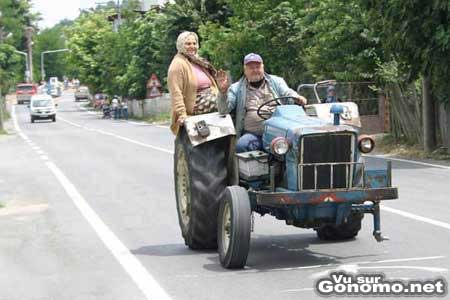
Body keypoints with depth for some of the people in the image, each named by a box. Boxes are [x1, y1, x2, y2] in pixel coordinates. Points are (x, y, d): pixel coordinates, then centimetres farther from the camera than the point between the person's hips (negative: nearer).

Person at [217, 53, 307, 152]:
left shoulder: (276, 82, 20)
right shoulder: (236, 88, 16)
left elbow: (288, 93, 8)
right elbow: (224, 110, 6)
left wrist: (297, 98, -18)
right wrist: (223, 91, -14)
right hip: (252, 134, -1)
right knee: (241, 145, -34)